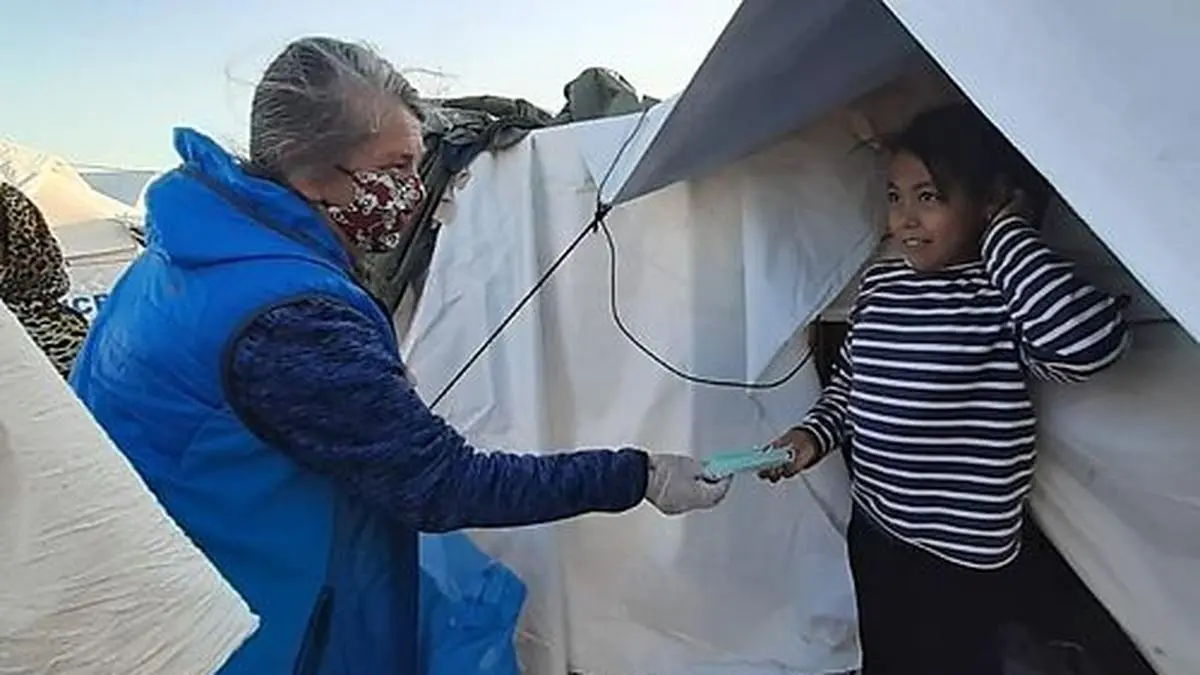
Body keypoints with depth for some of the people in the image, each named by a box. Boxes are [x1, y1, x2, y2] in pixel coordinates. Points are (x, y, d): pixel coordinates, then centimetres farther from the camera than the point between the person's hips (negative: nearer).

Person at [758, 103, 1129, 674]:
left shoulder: (1003, 297, -20)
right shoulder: (879, 284, -1)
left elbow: (1089, 342, -42)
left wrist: (1006, 233, -28)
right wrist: (813, 435, -6)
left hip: (961, 553, -6)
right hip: (873, 527, 6)